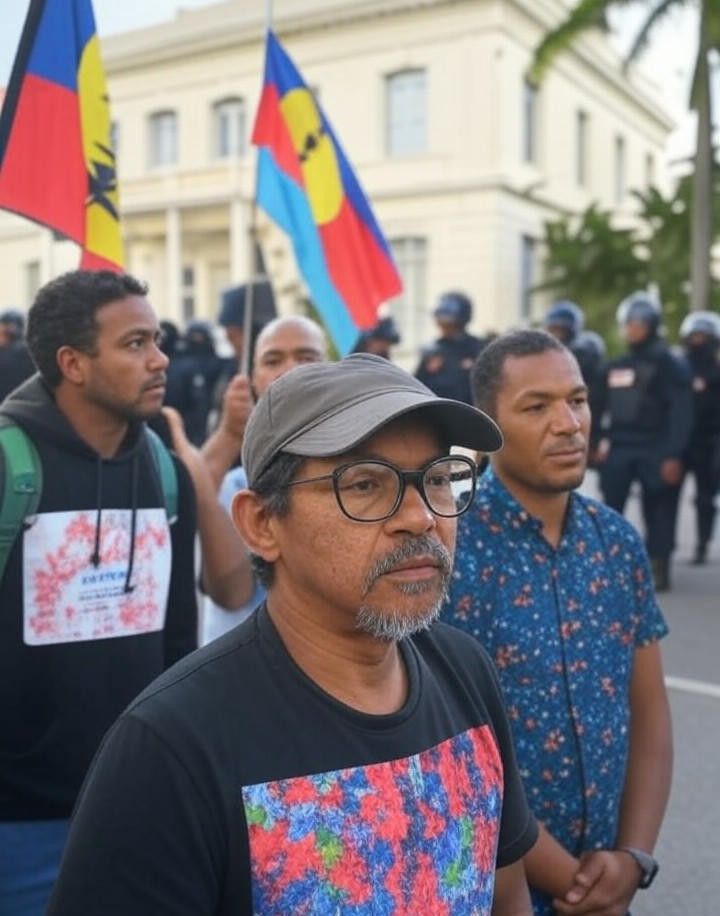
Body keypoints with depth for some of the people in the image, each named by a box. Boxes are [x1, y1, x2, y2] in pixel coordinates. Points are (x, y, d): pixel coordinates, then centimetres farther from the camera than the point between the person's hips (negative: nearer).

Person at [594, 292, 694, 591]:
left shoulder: (670, 364, -3)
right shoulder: (615, 366, 14)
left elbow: (680, 412, -10)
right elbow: (602, 408, 17)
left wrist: (673, 455, -16)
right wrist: (600, 443, 9)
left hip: (655, 452, -5)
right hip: (619, 449, 5)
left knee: (659, 512, 0)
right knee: (609, 510, 1)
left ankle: (658, 568, 8)